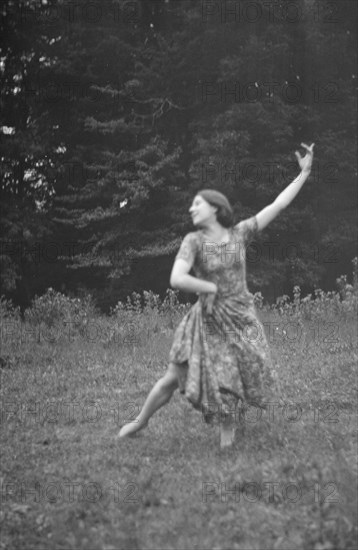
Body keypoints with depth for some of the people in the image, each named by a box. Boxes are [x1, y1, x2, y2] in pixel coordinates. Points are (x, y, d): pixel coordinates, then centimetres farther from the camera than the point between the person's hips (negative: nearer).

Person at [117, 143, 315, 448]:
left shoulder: (240, 233, -1)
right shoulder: (193, 241, -8)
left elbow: (278, 205, 0)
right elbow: (177, 279, -21)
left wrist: (305, 173, -1)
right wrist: (212, 288, -13)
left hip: (241, 319, 2)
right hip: (207, 321, -2)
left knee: (247, 377, -9)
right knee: (173, 378, 3)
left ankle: (226, 421, 19)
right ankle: (141, 421, 25)